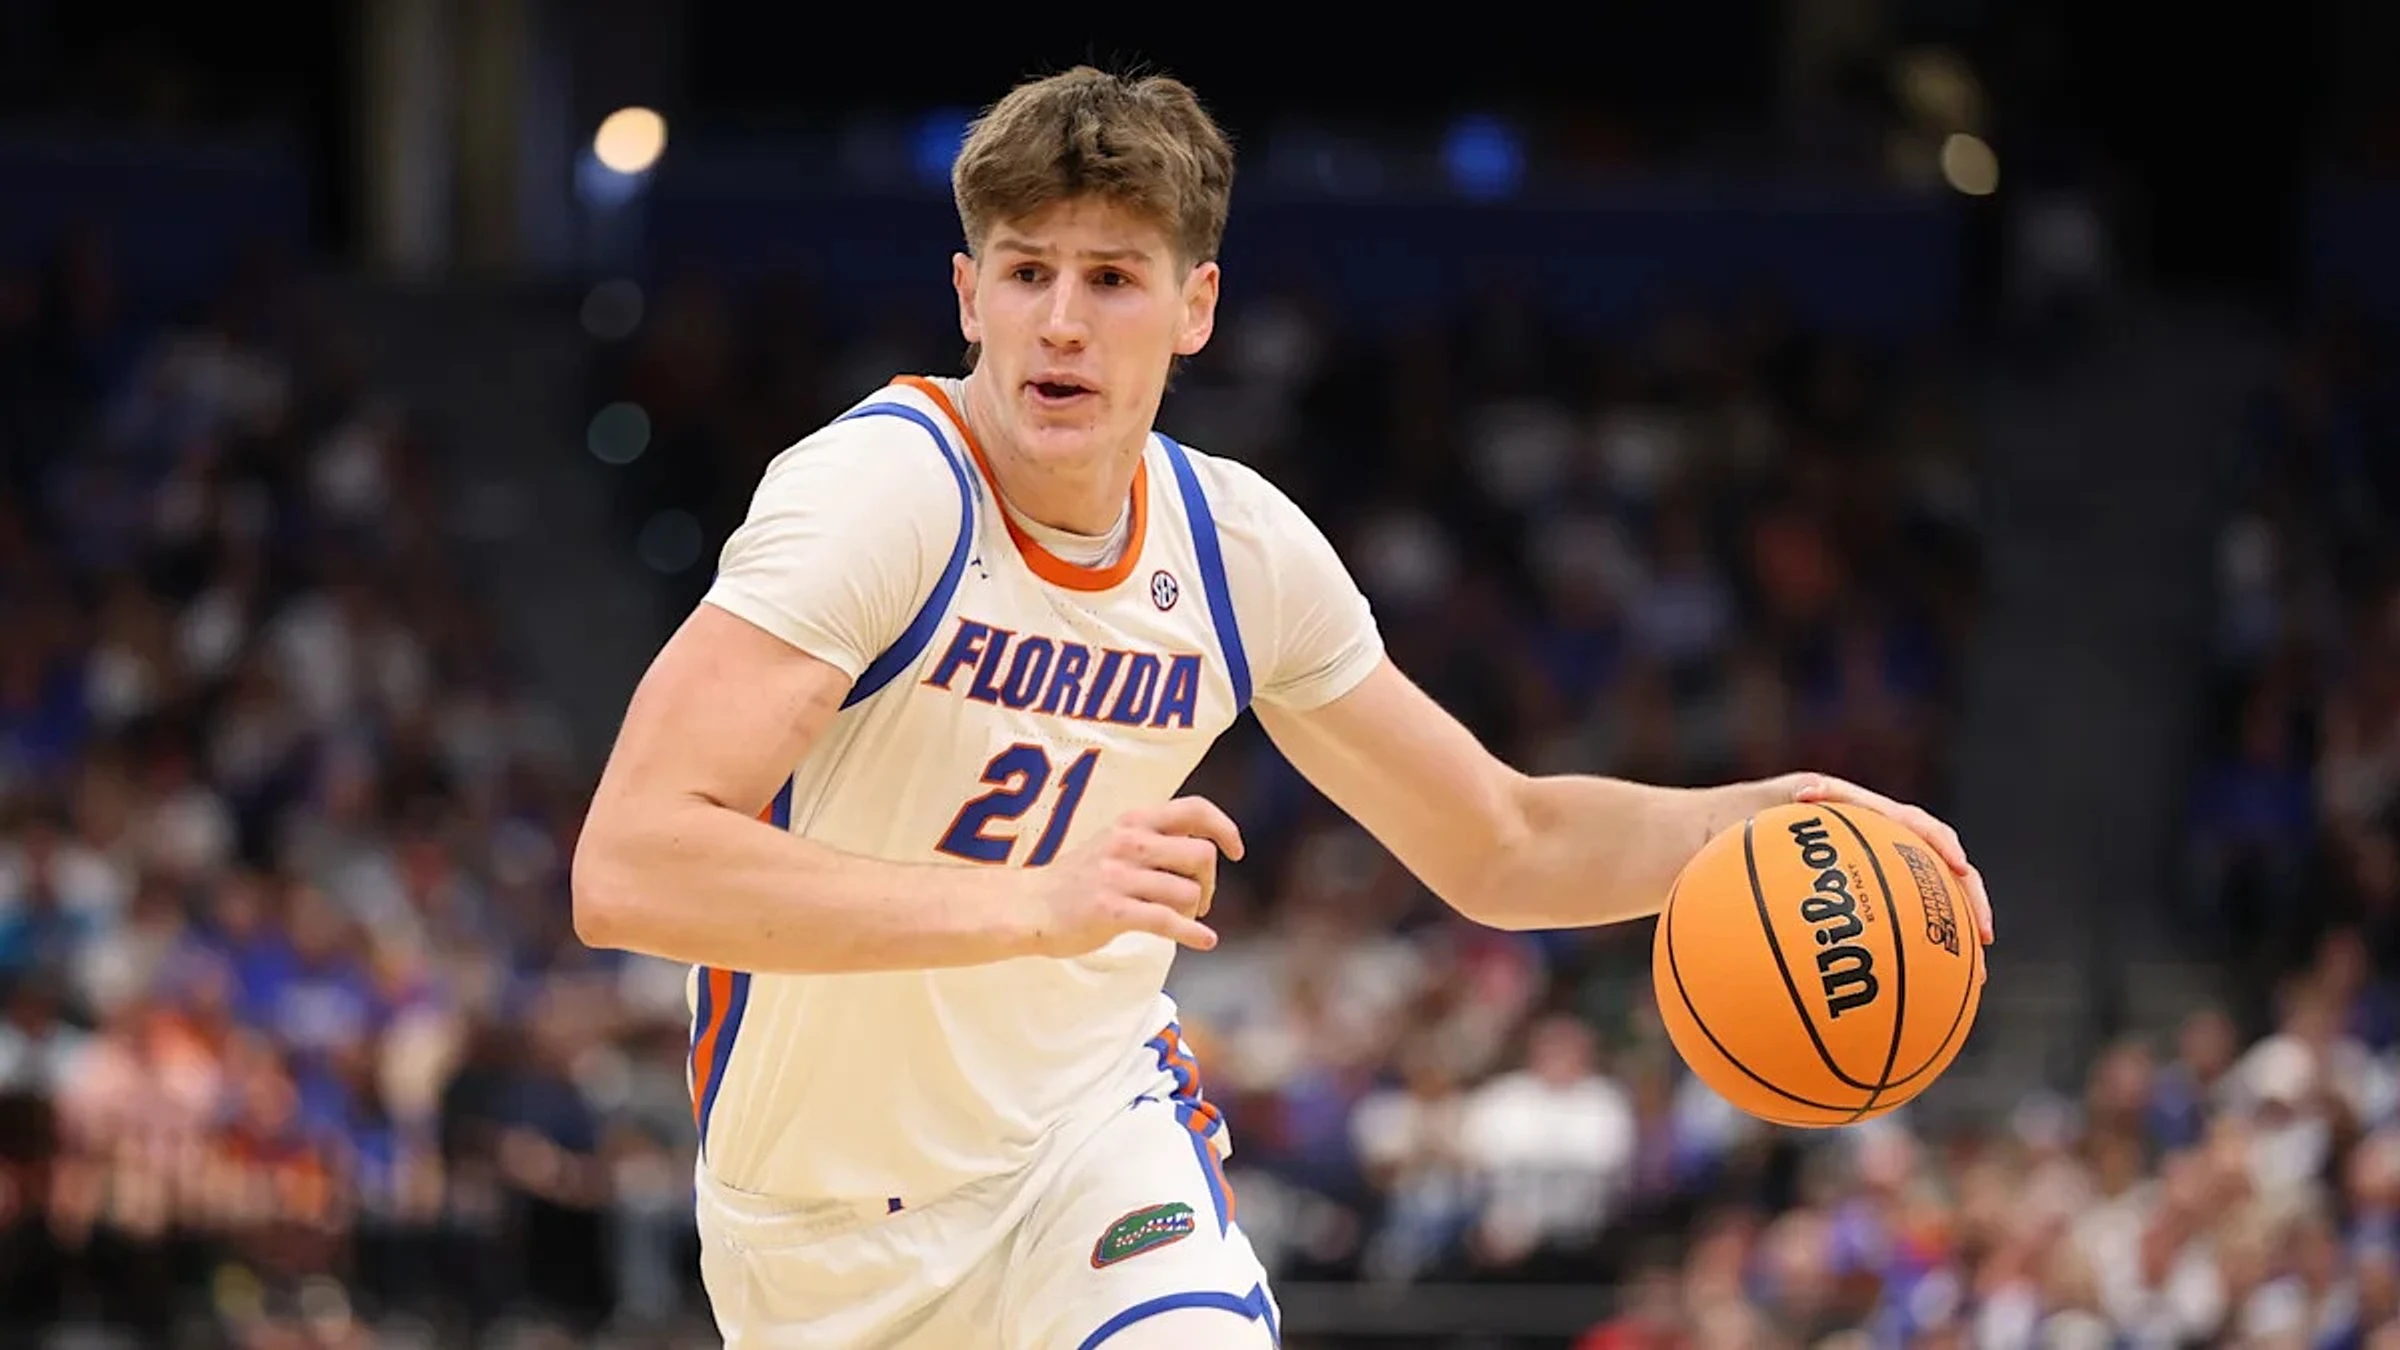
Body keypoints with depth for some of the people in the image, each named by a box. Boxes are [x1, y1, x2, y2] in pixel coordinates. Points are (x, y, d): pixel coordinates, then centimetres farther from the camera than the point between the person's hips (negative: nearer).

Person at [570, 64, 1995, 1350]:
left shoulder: (1238, 545, -7)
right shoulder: (885, 487, -24)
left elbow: (1501, 846, 7)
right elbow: (627, 867, -36)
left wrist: (1761, 819, -12)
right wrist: (1033, 903, -43)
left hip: (1088, 1116, 2)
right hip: (821, 1217, -2)